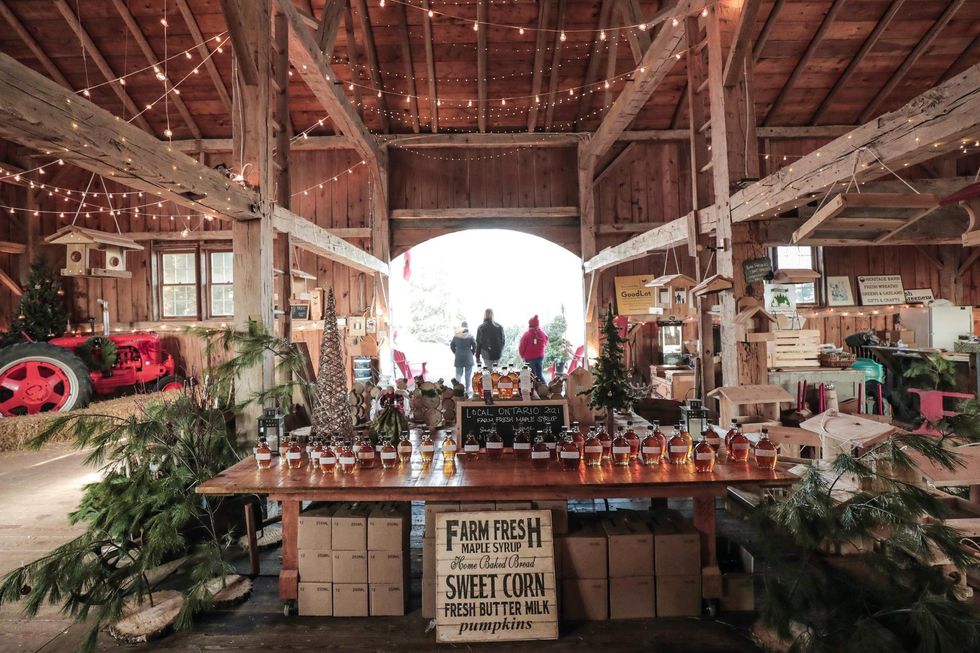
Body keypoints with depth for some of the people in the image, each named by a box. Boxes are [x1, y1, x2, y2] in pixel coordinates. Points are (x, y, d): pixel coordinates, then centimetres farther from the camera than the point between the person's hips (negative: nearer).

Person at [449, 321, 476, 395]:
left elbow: (451, 345, 5)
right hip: (468, 358, -2)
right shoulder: (470, 336, -8)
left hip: (458, 358, 2)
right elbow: (475, 346, -7)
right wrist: (472, 353, 9)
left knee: (459, 374, 11)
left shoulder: (456, 336, 0)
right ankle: (467, 391, 13)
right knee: (468, 375, 8)